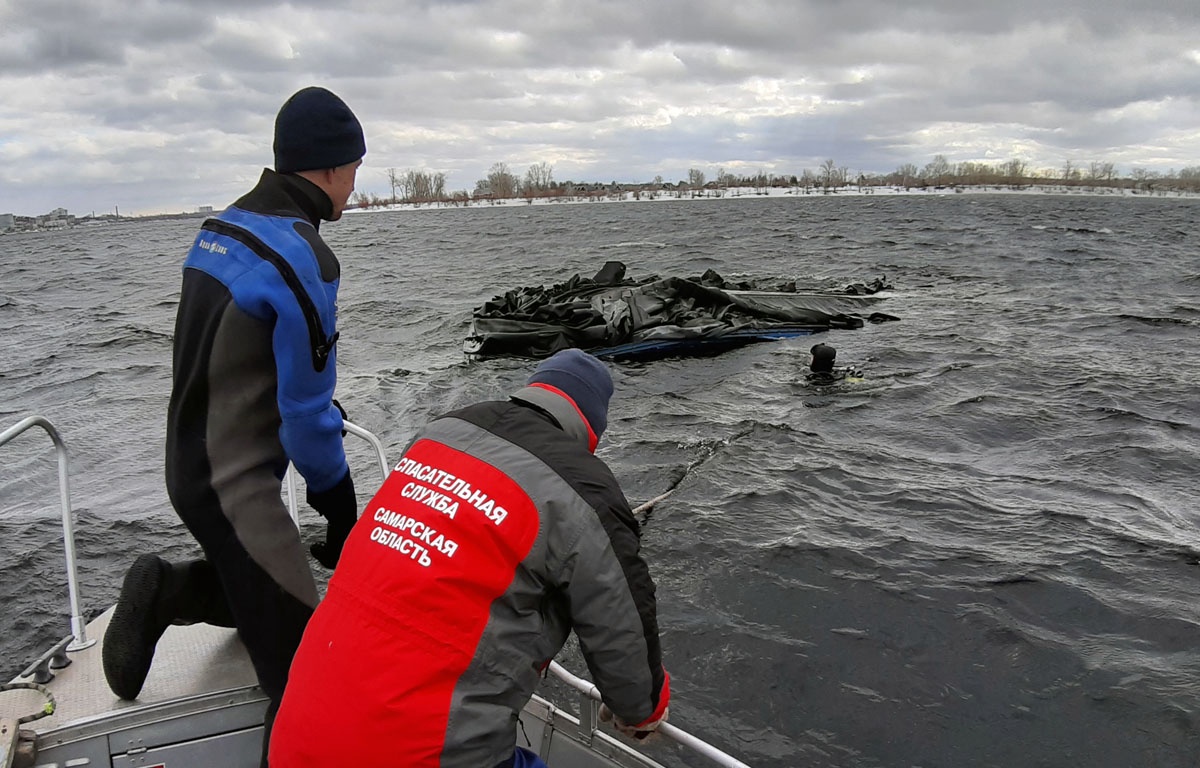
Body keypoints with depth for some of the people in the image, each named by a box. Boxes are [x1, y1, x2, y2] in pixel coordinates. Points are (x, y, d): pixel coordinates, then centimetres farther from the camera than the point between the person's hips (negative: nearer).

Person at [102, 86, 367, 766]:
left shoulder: (220, 229, 8)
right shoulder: (303, 257, -21)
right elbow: (308, 413, -18)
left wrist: (322, 412, 18)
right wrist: (342, 511, -6)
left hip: (191, 461, 9)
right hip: (237, 485, -9)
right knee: (300, 662, -5)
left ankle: (164, 594, 11)